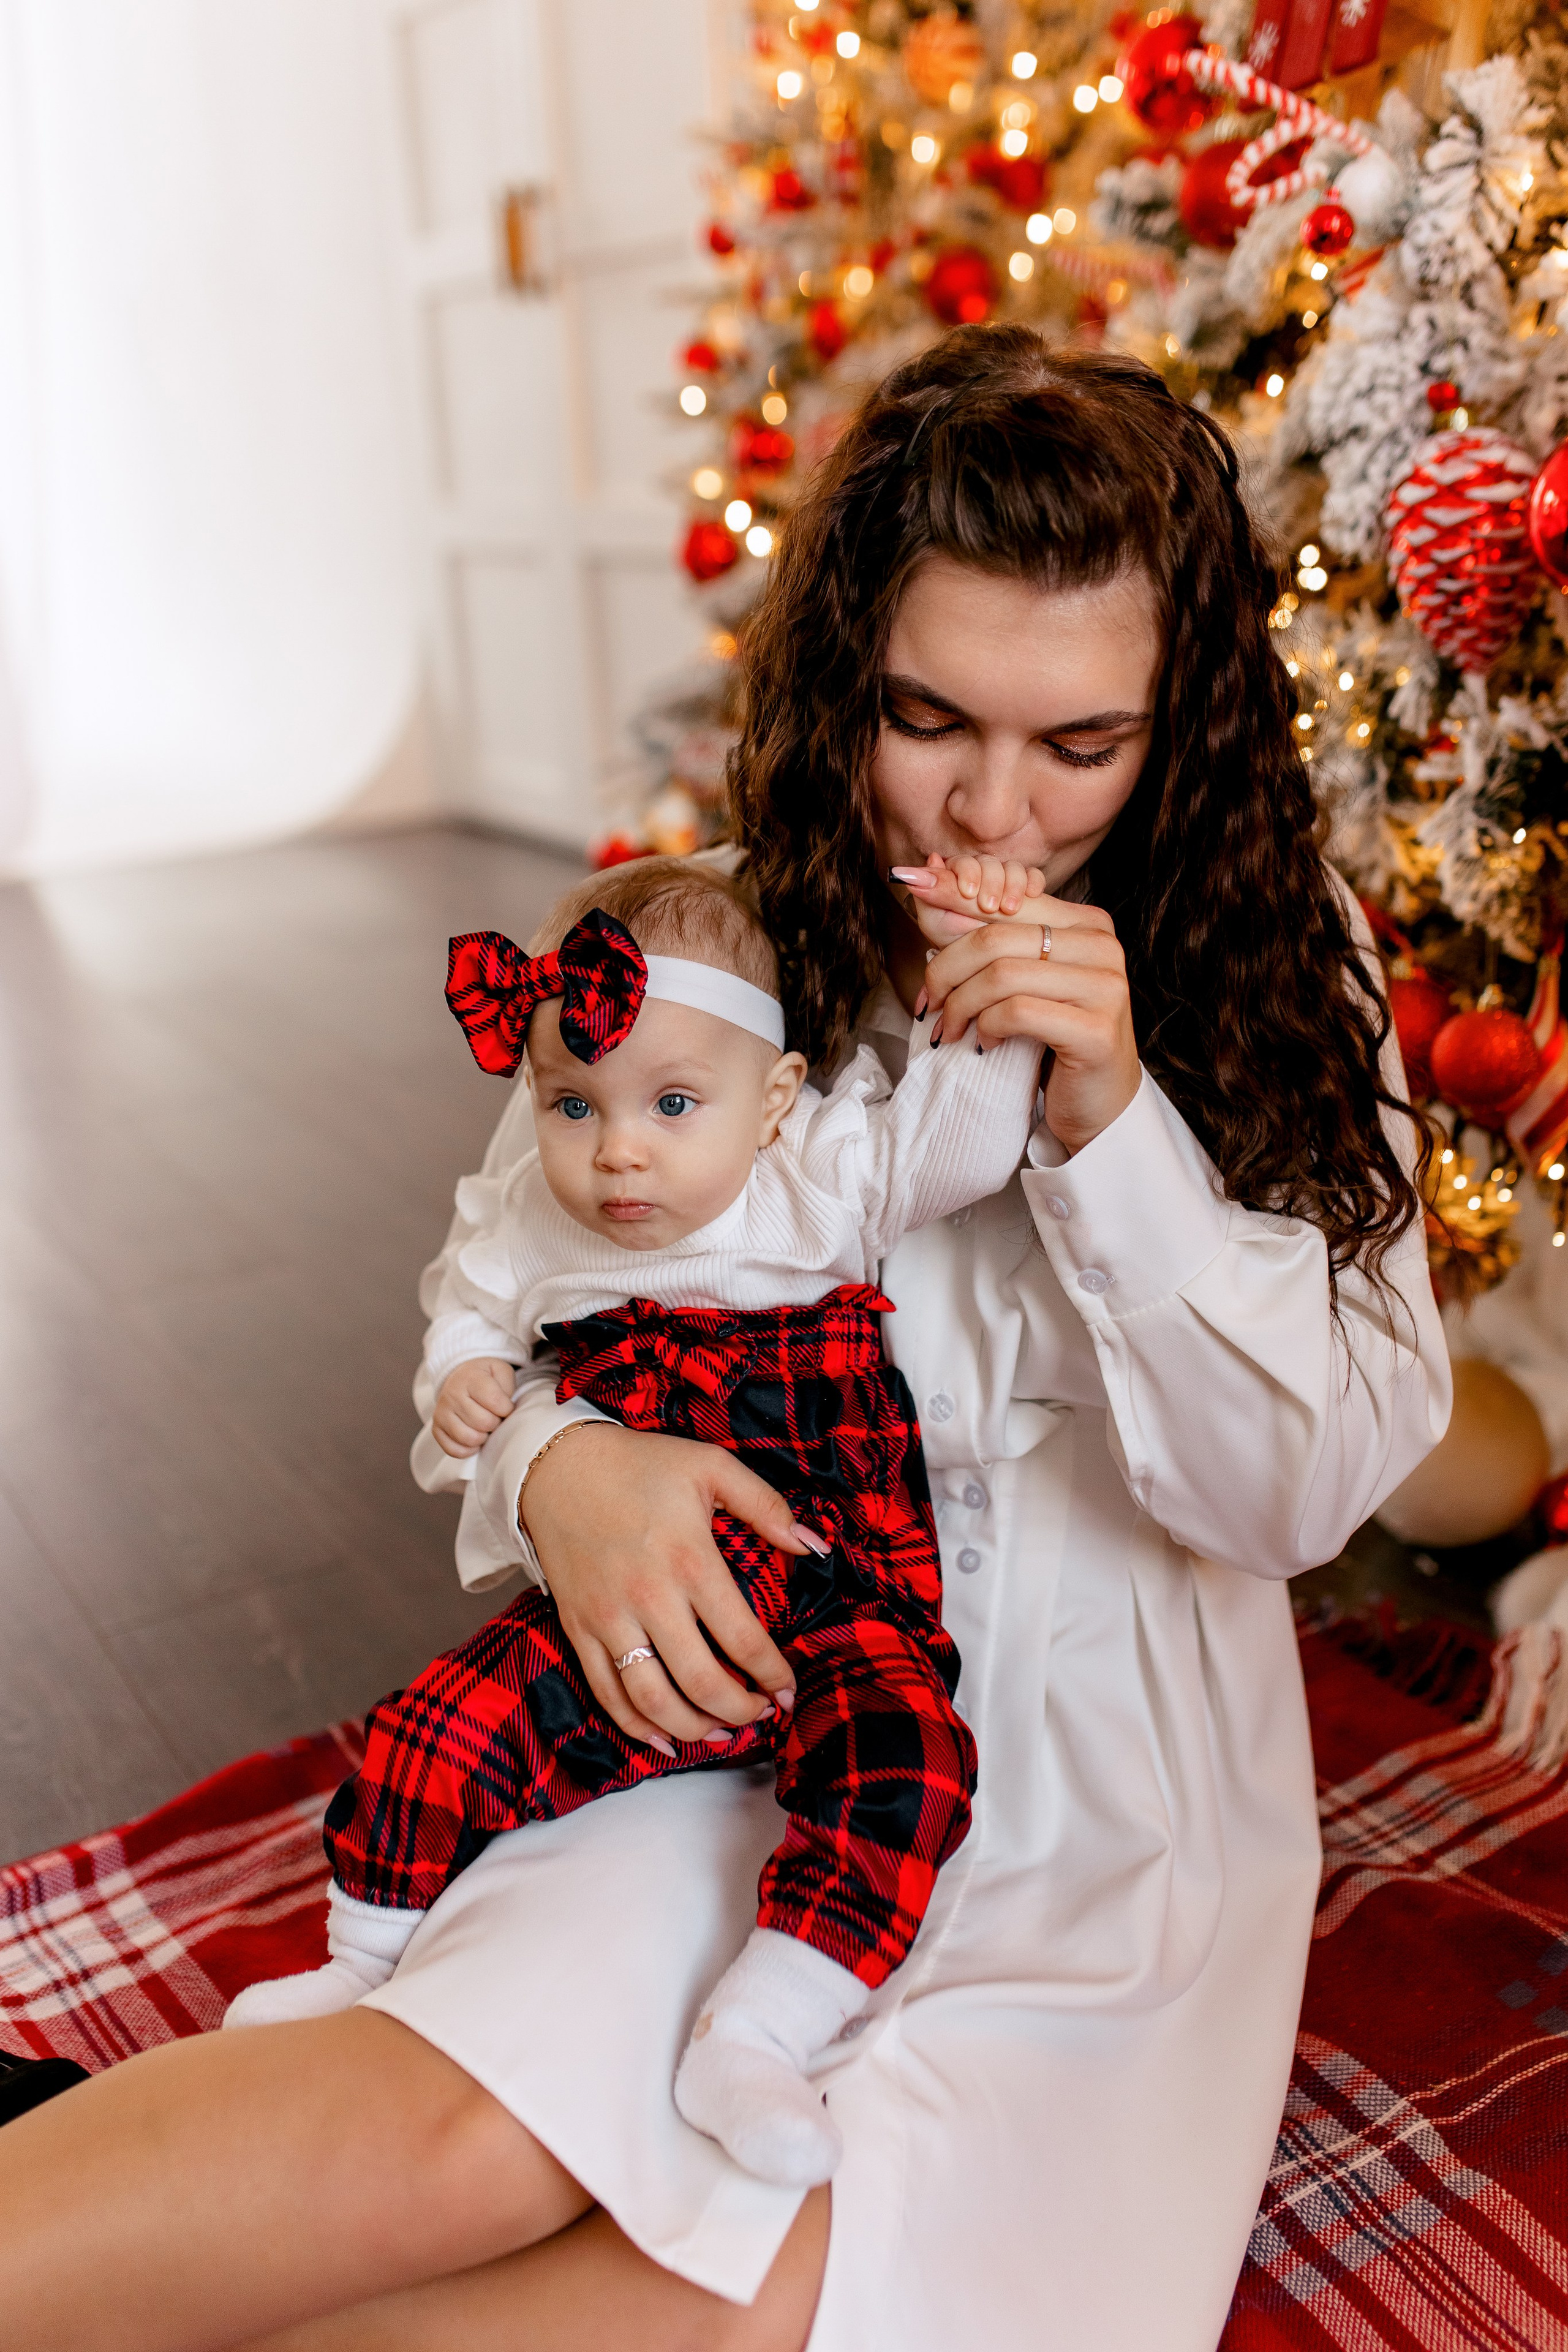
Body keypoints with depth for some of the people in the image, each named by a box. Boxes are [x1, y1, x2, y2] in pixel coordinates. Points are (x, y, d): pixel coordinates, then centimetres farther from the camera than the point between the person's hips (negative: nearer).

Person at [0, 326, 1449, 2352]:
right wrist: (558, 1465, -21)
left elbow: (1305, 1491, -8)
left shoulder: (1279, 972, -3)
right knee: (465, 2146, -31)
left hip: (1110, 1800, 1)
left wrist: (1114, 1130, -24)